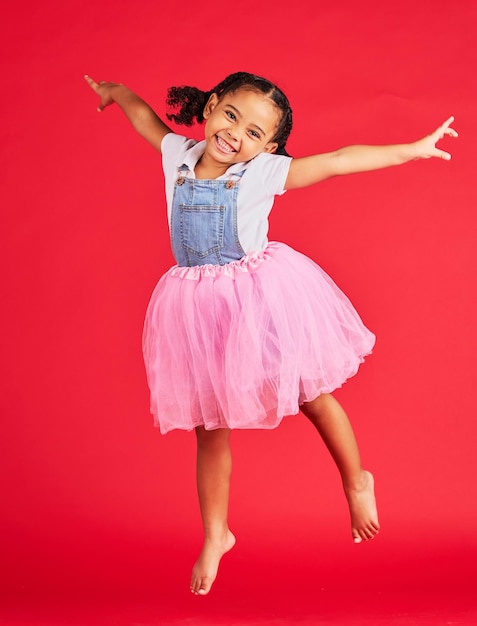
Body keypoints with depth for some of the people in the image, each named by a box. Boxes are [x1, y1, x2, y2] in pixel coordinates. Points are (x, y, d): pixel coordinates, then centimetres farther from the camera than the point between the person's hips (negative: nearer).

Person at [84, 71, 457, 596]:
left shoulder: (264, 172, -11)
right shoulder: (177, 155, -1)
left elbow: (340, 161, -13)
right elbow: (145, 116, 17)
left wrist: (411, 150, -14)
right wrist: (114, 92, 34)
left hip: (260, 297, -3)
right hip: (199, 307, 3)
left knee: (311, 396, 11)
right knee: (209, 425, 10)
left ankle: (356, 483, 36)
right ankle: (215, 536, 24)